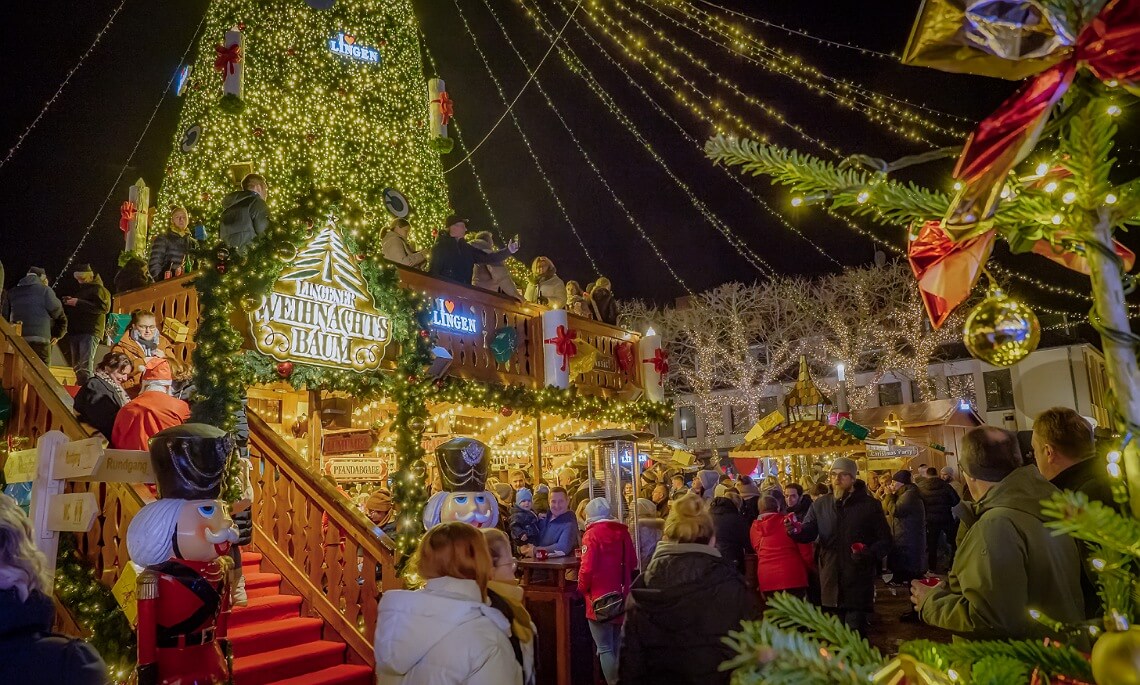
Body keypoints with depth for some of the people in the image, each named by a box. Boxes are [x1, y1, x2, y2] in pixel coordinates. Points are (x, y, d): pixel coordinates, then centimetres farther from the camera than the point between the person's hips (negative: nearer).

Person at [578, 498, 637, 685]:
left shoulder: (592, 534, -13)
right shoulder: (622, 531, 3)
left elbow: (587, 568, -19)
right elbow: (632, 562, 11)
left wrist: (582, 588, -3)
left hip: (600, 598, -6)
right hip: (622, 596, 6)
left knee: (605, 649, 1)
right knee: (618, 646, 20)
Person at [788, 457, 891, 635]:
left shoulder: (870, 505, -1)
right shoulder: (820, 504, 7)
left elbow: (885, 539, -1)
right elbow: (809, 532, 1)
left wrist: (870, 553, -22)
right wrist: (797, 530, -24)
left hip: (858, 583, -3)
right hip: (830, 582, 3)